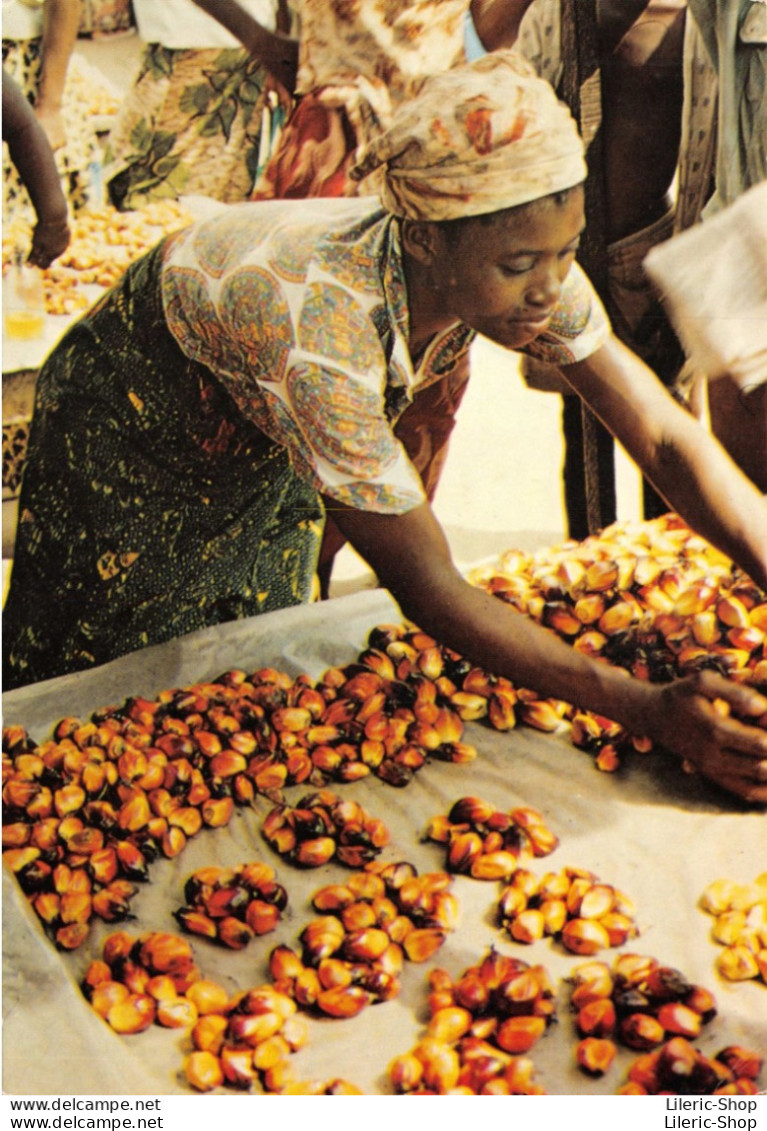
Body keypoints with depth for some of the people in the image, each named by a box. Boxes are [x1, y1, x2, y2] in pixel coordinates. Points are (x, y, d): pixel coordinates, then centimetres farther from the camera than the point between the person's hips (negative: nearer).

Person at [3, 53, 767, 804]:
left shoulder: (526, 269, -28)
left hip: (263, 433, 5)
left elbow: (665, 436, -22)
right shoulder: (320, 324, -46)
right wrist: (649, 711, -45)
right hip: (131, 419, -5)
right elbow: (428, 590, -41)